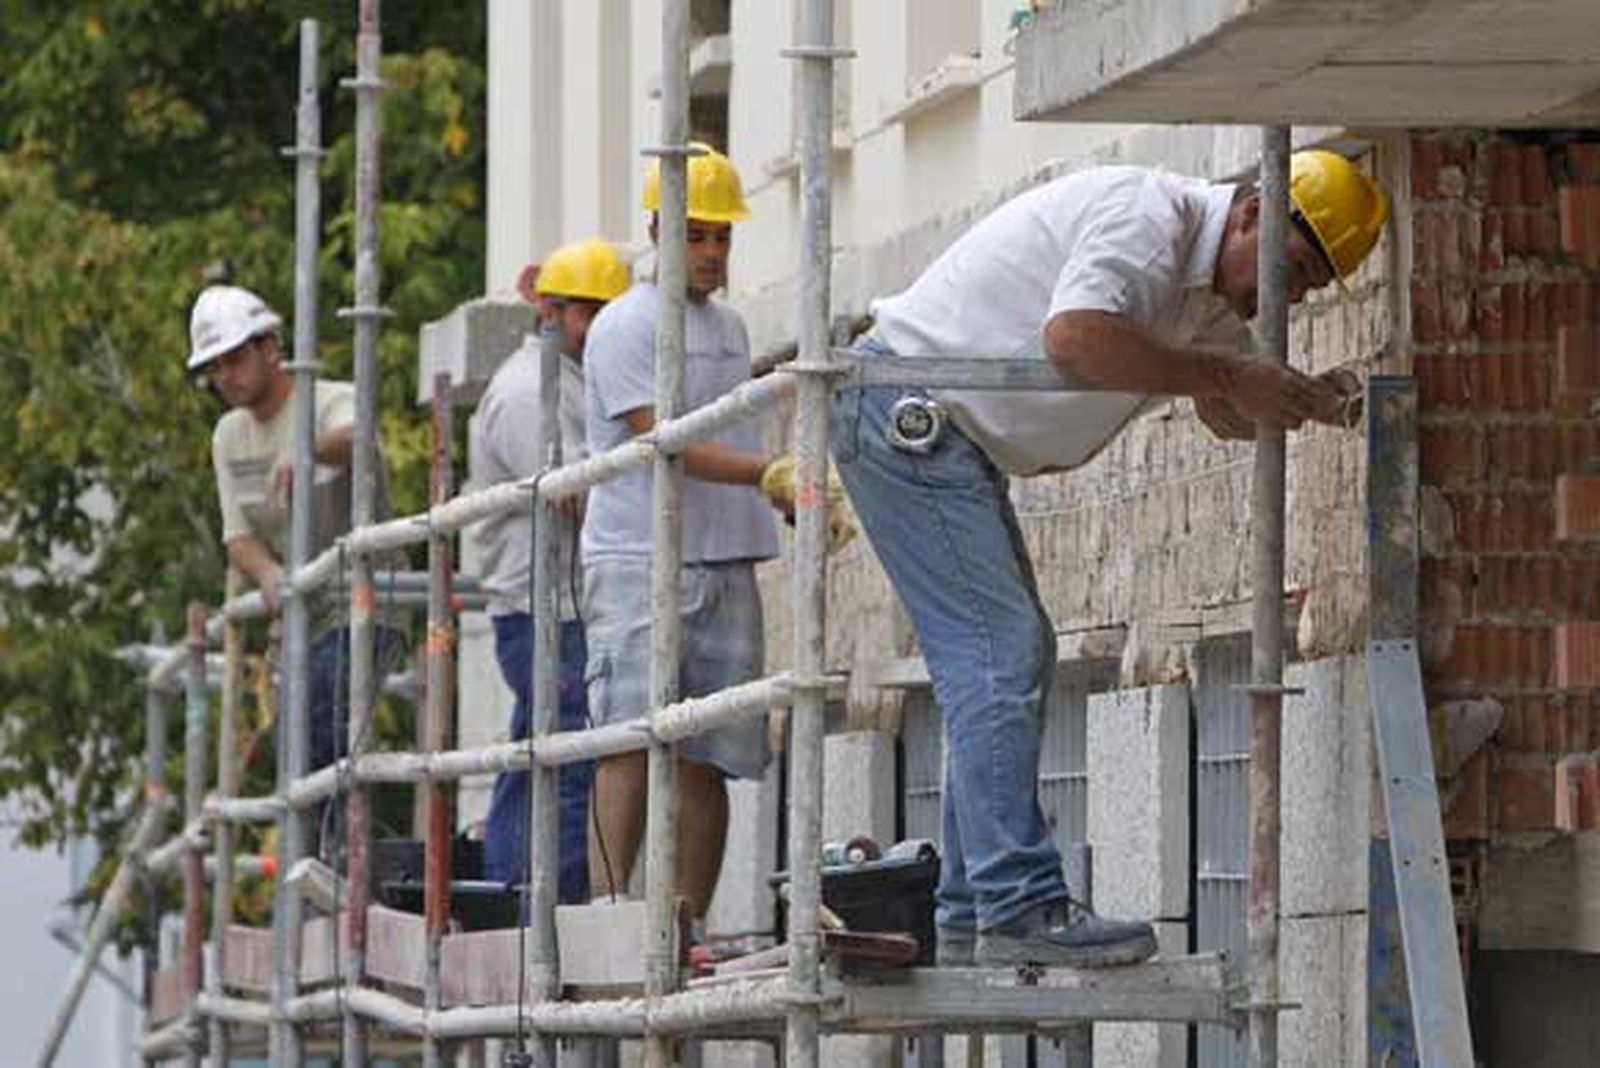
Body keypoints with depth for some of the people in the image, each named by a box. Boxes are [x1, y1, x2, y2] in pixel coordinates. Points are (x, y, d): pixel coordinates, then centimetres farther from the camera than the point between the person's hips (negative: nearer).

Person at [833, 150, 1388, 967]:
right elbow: (1074, 337, -36)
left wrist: (1299, 401, -2)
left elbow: (1226, 415, 20)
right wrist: (1225, 375, -30)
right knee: (997, 653, -15)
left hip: (942, 434, 11)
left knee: (1015, 654, 11)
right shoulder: (1147, 219, -20)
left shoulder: (1209, 289, 12)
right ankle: (1020, 909, -19)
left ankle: (972, 915, 13)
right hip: (905, 406, -11)